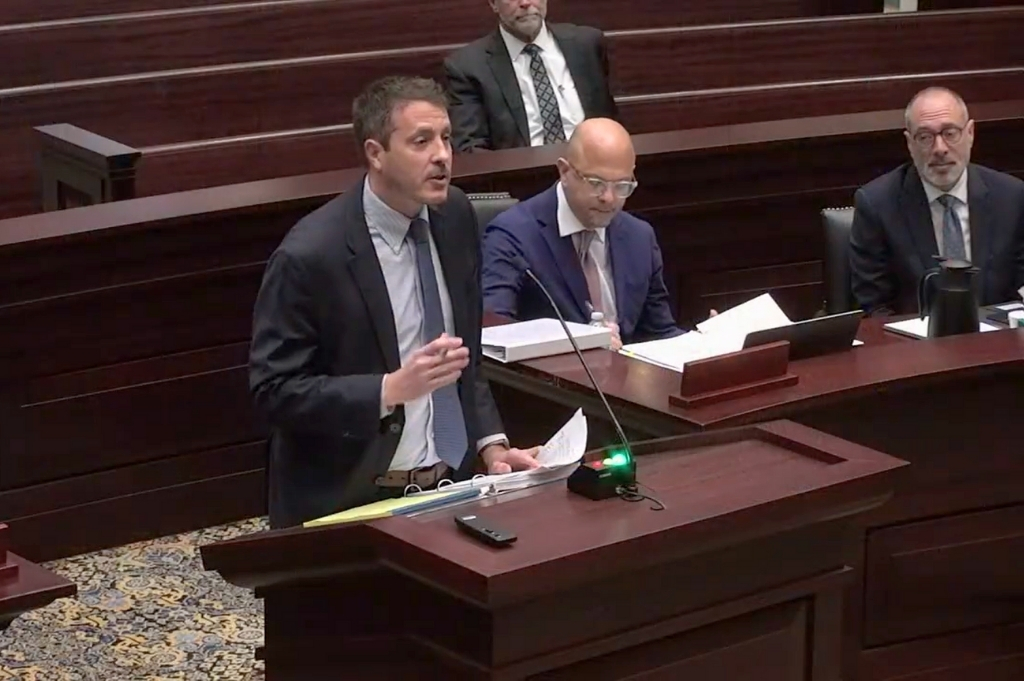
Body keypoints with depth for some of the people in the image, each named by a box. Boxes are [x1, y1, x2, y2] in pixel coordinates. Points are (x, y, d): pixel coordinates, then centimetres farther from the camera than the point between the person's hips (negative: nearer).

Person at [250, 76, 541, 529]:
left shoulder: (455, 217, 5)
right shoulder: (309, 255, -14)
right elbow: (274, 391, -12)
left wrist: (490, 444, 4)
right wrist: (391, 389, -21)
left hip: (450, 489, 5)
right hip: (350, 505, -5)